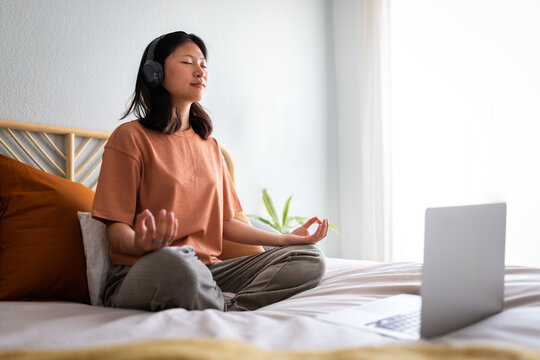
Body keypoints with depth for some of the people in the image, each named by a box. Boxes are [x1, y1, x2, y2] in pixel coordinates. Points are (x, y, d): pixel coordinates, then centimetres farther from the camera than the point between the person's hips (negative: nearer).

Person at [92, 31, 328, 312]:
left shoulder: (209, 145, 19)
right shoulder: (131, 137, -1)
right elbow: (117, 228, -5)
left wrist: (285, 239, 8)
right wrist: (140, 244, -29)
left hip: (206, 271, 6)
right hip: (142, 274, -6)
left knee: (309, 258, -10)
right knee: (173, 260, -42)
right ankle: (229, 314, -16)